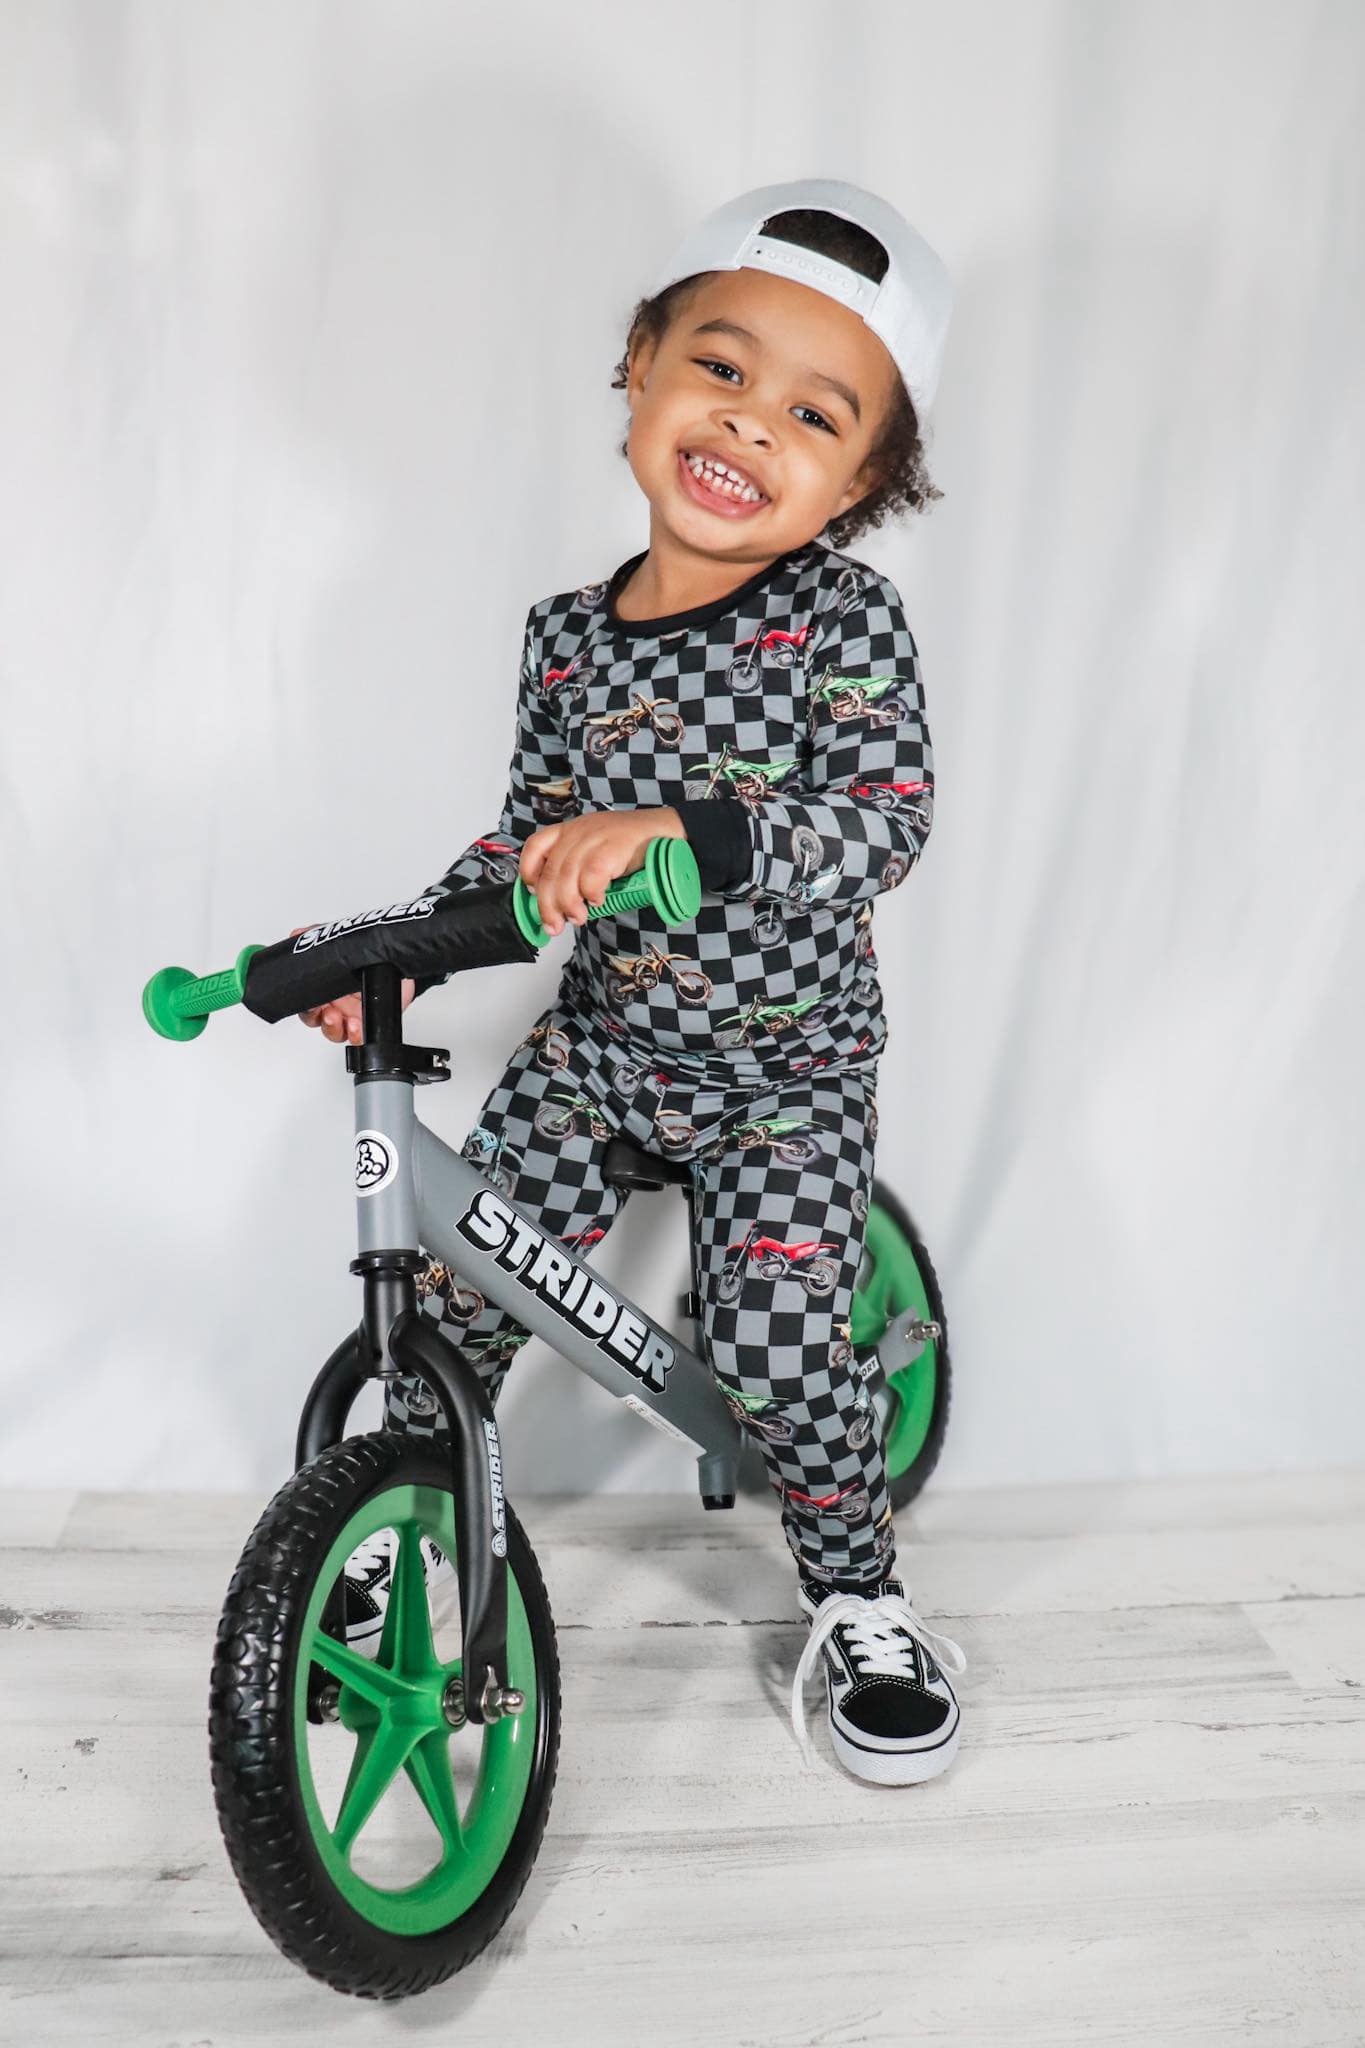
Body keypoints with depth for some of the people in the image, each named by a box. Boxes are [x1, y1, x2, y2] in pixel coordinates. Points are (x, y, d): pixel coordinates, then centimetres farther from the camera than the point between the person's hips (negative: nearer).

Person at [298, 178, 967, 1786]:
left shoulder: (844, 624, -15)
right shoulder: (569, 636, -3)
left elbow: (887, 822, -27)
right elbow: (533, 830, 7)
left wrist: (684, 832, -39)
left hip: (786, 1069, -3)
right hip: (596, 1041, 4)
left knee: (779, 1355, -7)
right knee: (452, 1285, 2)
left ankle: (856, 1599, 22)